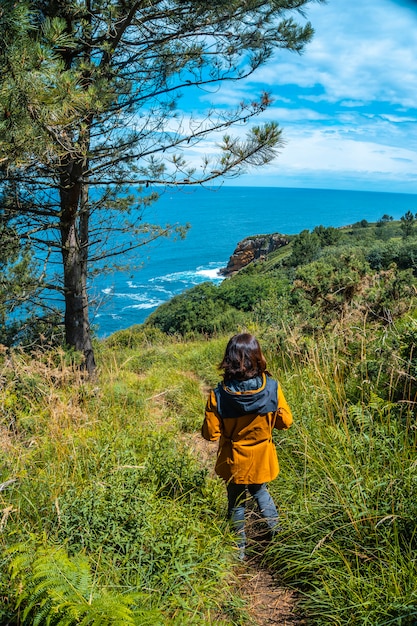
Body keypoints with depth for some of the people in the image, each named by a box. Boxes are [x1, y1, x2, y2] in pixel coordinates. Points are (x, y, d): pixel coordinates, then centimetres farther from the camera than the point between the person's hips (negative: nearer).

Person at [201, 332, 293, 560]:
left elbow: (211, 434, -17)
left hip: (234, 462, -1)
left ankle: (241, 549, 36)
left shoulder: (218, 395, -25)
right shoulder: (272, 388, -22)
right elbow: (285, 421, -8)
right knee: (261, 493, 30)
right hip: (262, 459, 1)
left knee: (237, 503, 22)